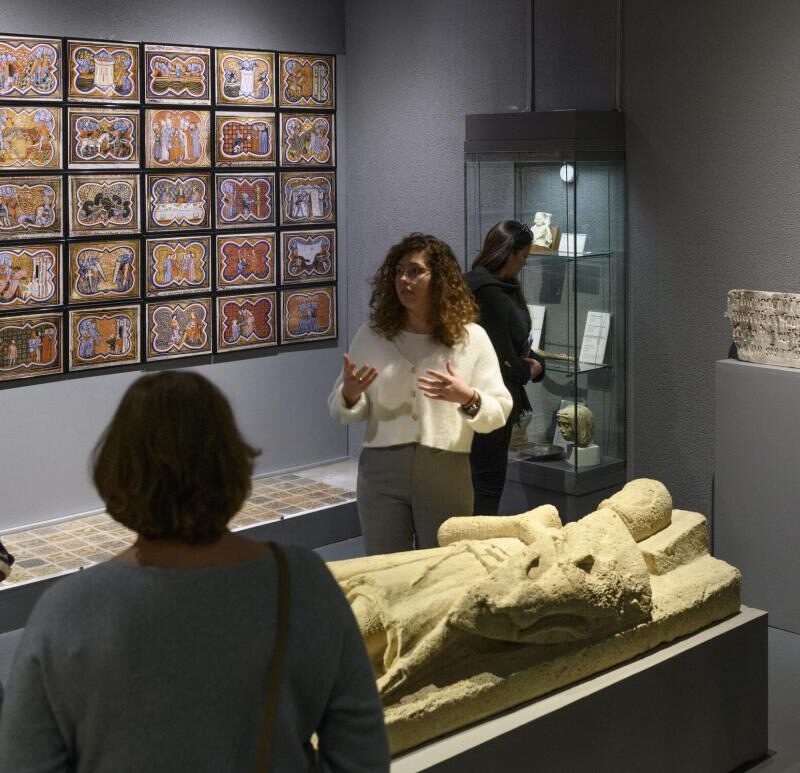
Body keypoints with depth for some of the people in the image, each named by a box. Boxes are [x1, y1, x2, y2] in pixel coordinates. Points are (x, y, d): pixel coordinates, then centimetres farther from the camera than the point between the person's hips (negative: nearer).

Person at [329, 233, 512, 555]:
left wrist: (468, 398, -21)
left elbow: (499, 412, -1)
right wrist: (349, 394, -14)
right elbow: (339, 410, 9)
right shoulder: (371, 335, 4)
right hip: (382, 469, 1)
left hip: (446, 472, -1)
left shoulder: (471, 337, 1)